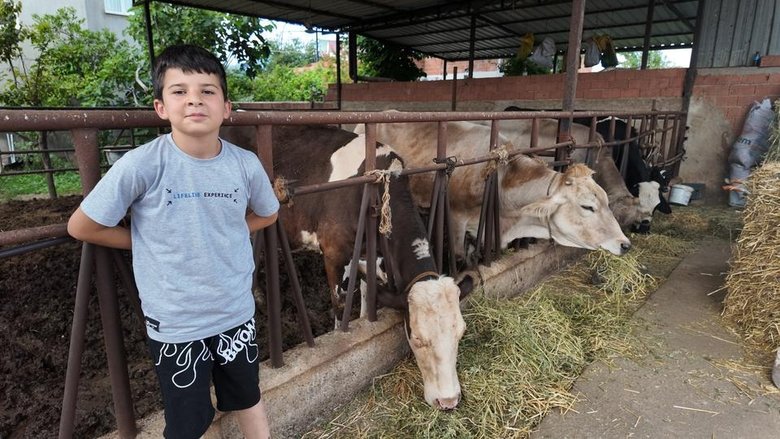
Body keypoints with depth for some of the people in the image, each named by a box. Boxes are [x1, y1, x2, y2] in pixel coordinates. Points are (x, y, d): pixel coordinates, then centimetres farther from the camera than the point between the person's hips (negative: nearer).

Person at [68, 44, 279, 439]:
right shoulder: (141, 165, -19)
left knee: (249, 402, 25)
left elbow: (266, 215, 9)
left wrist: (222, 237, -1)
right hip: (175, 324, -2)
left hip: (237, 313, 3)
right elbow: (81, 227, -6)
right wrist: (150, 243, -4)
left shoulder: (246, 164, -11)